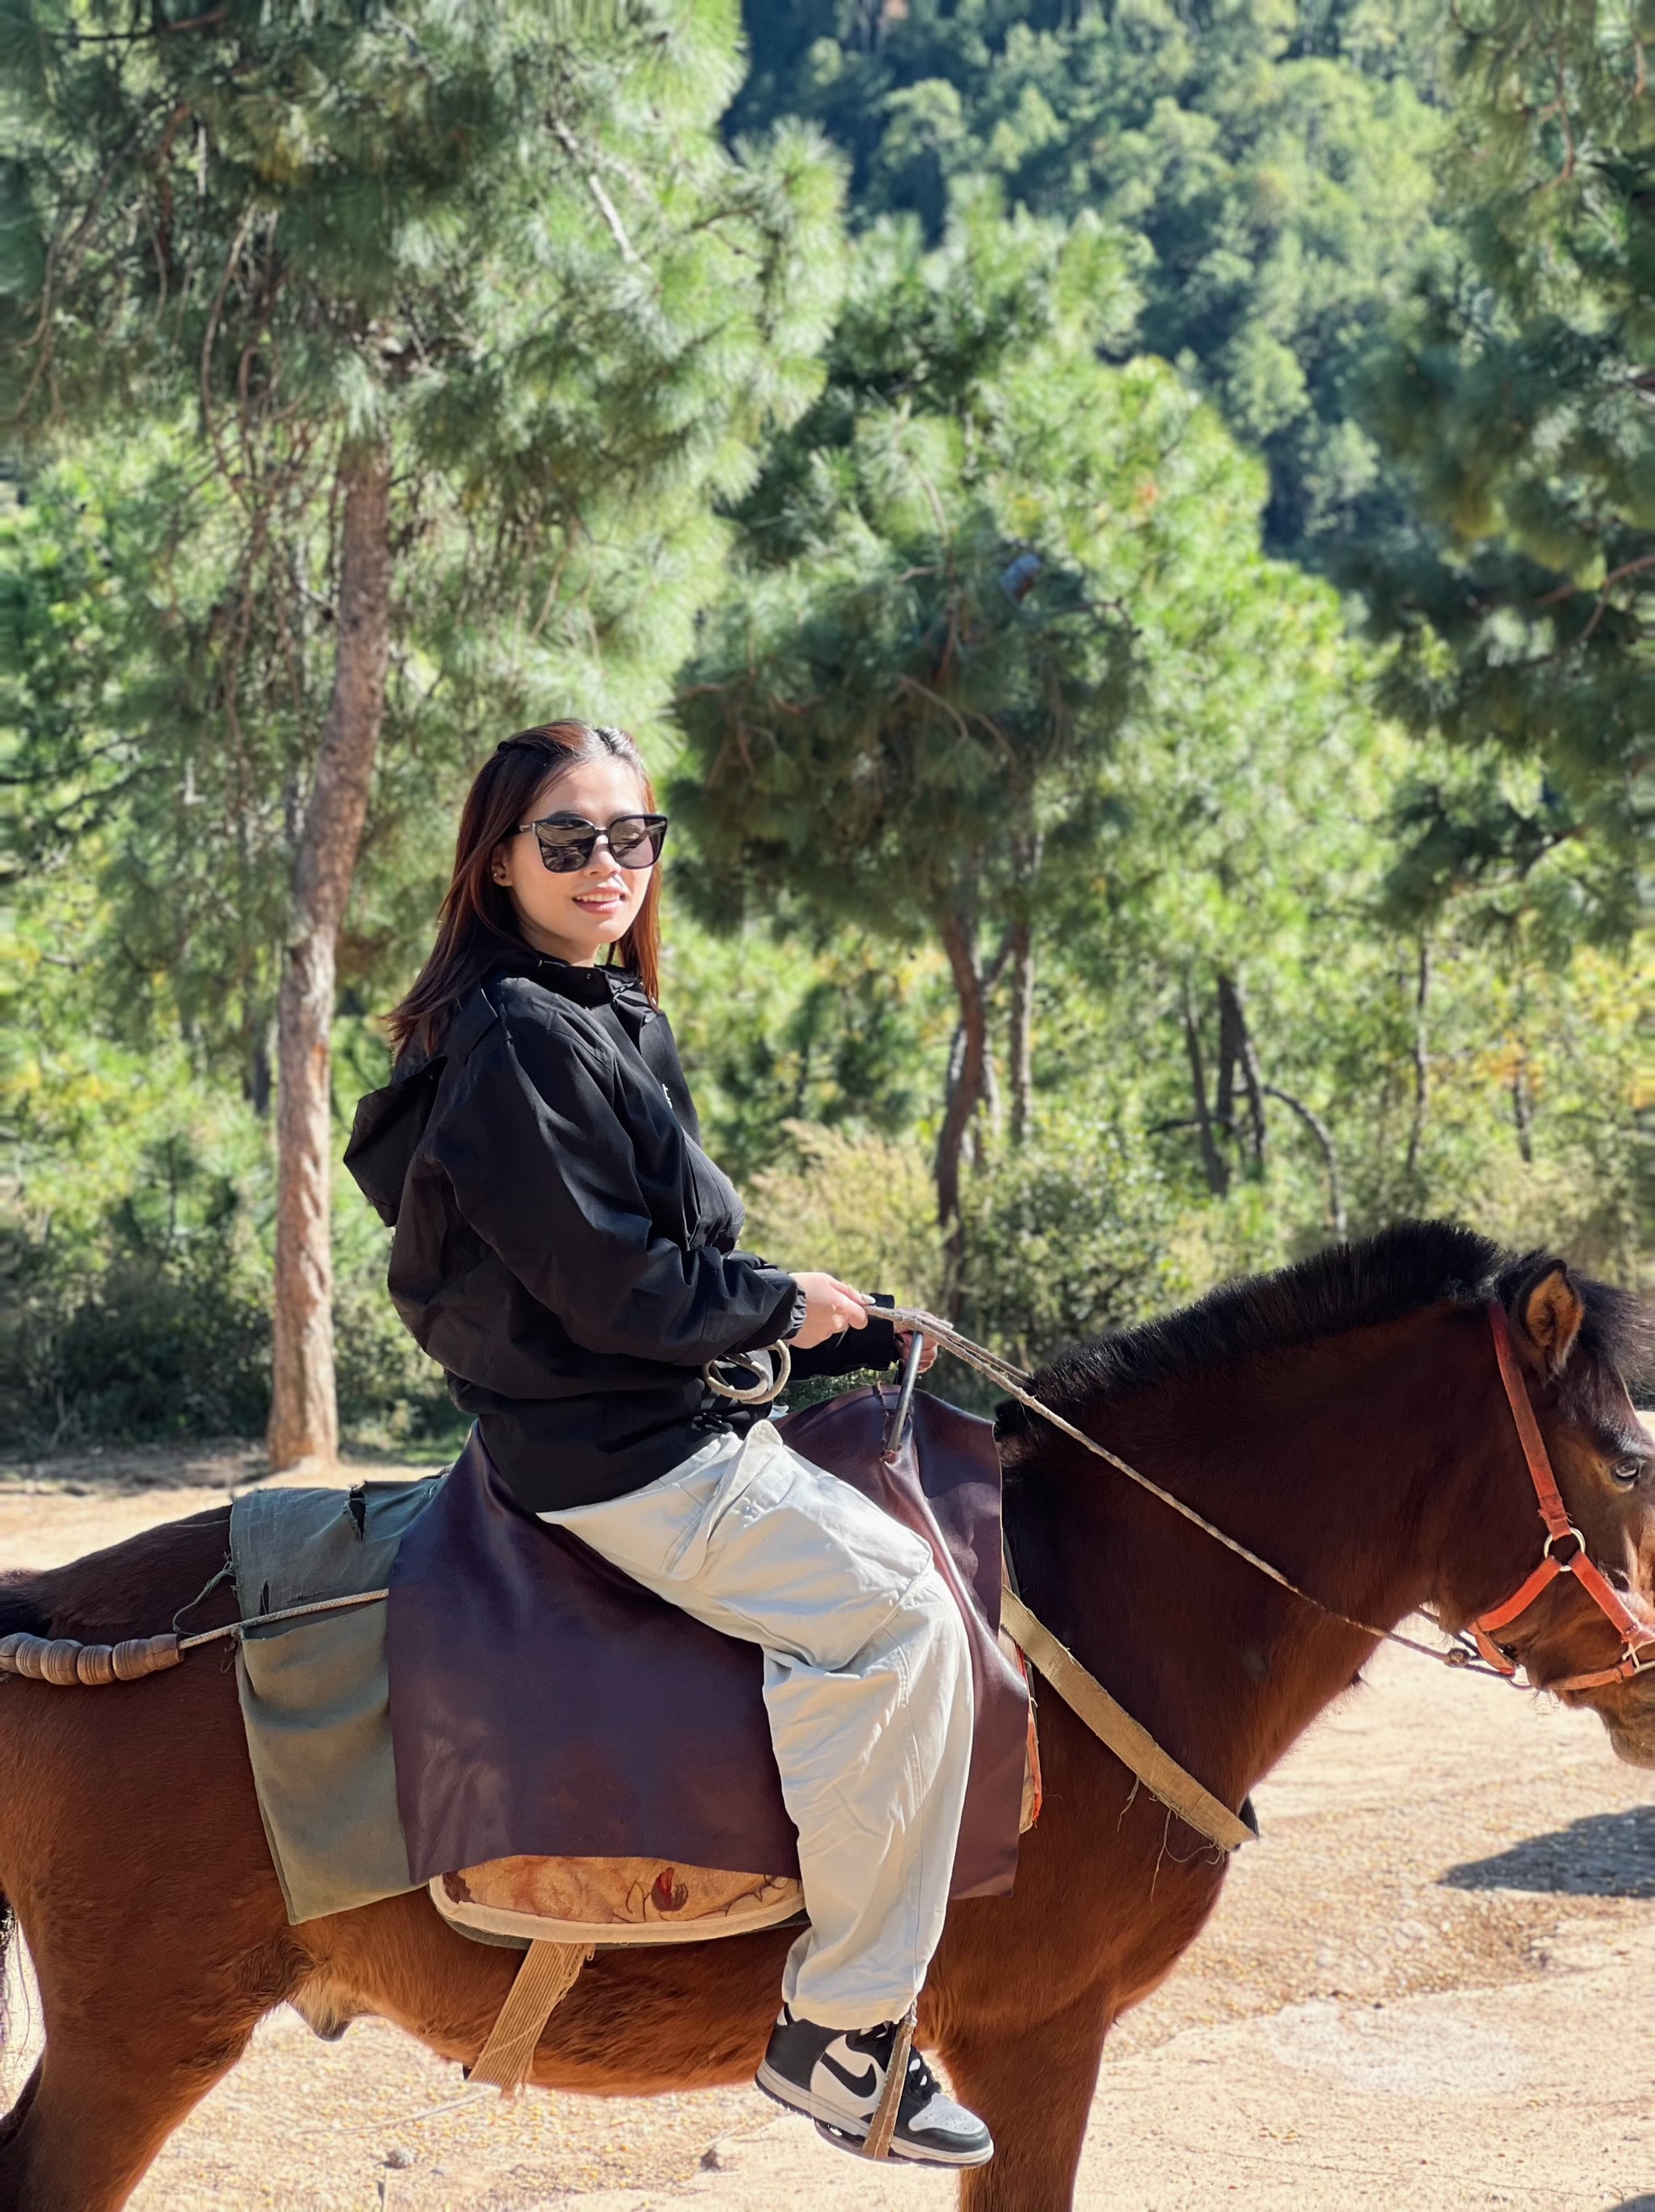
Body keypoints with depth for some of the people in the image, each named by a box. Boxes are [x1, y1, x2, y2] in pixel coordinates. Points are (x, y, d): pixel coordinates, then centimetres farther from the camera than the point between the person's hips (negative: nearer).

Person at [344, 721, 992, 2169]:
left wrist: (863, 1336, 11)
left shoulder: (608, 1022, 16)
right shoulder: (520, 1038, -16)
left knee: (917, 1518, 17)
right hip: (612, 1453, -11)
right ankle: (840, 2027, -17)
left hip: (665, 1424, 11)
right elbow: (614, 1284, -19)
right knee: (898, 1606, -22)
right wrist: (782, 1308, -5)